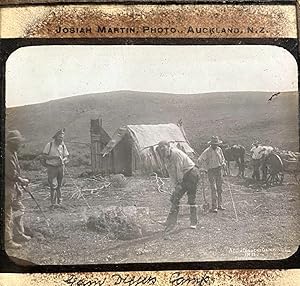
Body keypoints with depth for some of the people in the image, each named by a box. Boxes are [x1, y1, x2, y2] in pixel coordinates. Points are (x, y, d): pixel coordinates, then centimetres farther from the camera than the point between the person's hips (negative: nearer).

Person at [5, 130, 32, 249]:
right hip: (8, 187, -10)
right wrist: (22, 181, -9)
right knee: (8, 215, -2)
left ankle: (20, 234, 31)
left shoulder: (12, 152, 11)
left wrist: (20, 181, 10)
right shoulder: (7, 154, -22)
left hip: (13, 186, 10)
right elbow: (11, 174, -24)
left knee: (19, 209, 19)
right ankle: (8, 241, 7)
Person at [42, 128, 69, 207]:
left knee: (59, 185, 12)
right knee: (52, 185, -6)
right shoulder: (49, 145, -7)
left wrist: (63, 160, -14)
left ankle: (59, 200, 25)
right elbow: (44, 156, -8)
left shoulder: (63, 146, 4)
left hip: (60, 167, 4)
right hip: (51, 167, -3)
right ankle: (53, 202, -3)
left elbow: (66, 156, 8)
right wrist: (54, 157, -20)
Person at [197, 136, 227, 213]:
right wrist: (206, 168, -9)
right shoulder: (207, 151, -12)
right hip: (211, 171, -5)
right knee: (214, 188, -11)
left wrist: (223, 164, 2)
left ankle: (219, 205, 19)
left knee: (219, 188, 9)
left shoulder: (219, 149, 5)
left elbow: (223, 159, 20)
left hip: (219, 170, 5)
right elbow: (200, 160, -10)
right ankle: (214, 206, -8)